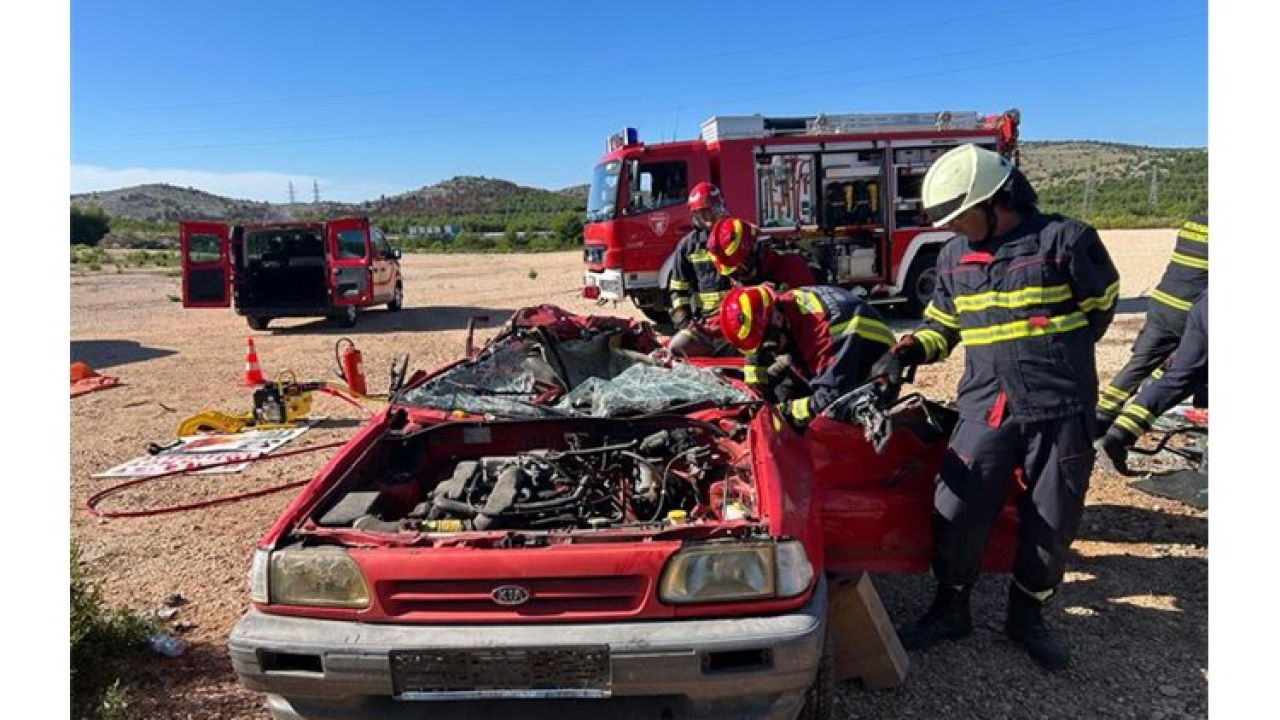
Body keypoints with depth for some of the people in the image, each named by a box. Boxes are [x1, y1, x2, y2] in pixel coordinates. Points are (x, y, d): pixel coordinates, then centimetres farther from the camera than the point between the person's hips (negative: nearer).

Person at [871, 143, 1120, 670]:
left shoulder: (1063, 240, -7)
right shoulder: (954, 257, 7)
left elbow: (1099, 306, 6)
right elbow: (942, 324, 16)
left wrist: (1053, 355, 6)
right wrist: (909, 350, -2)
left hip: (1061, 409, -2)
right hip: (986, 406, 3)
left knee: (1051, 522, 9)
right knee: (958, 511, -2)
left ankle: (1027, 615, 31)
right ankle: (950, 610, 20)